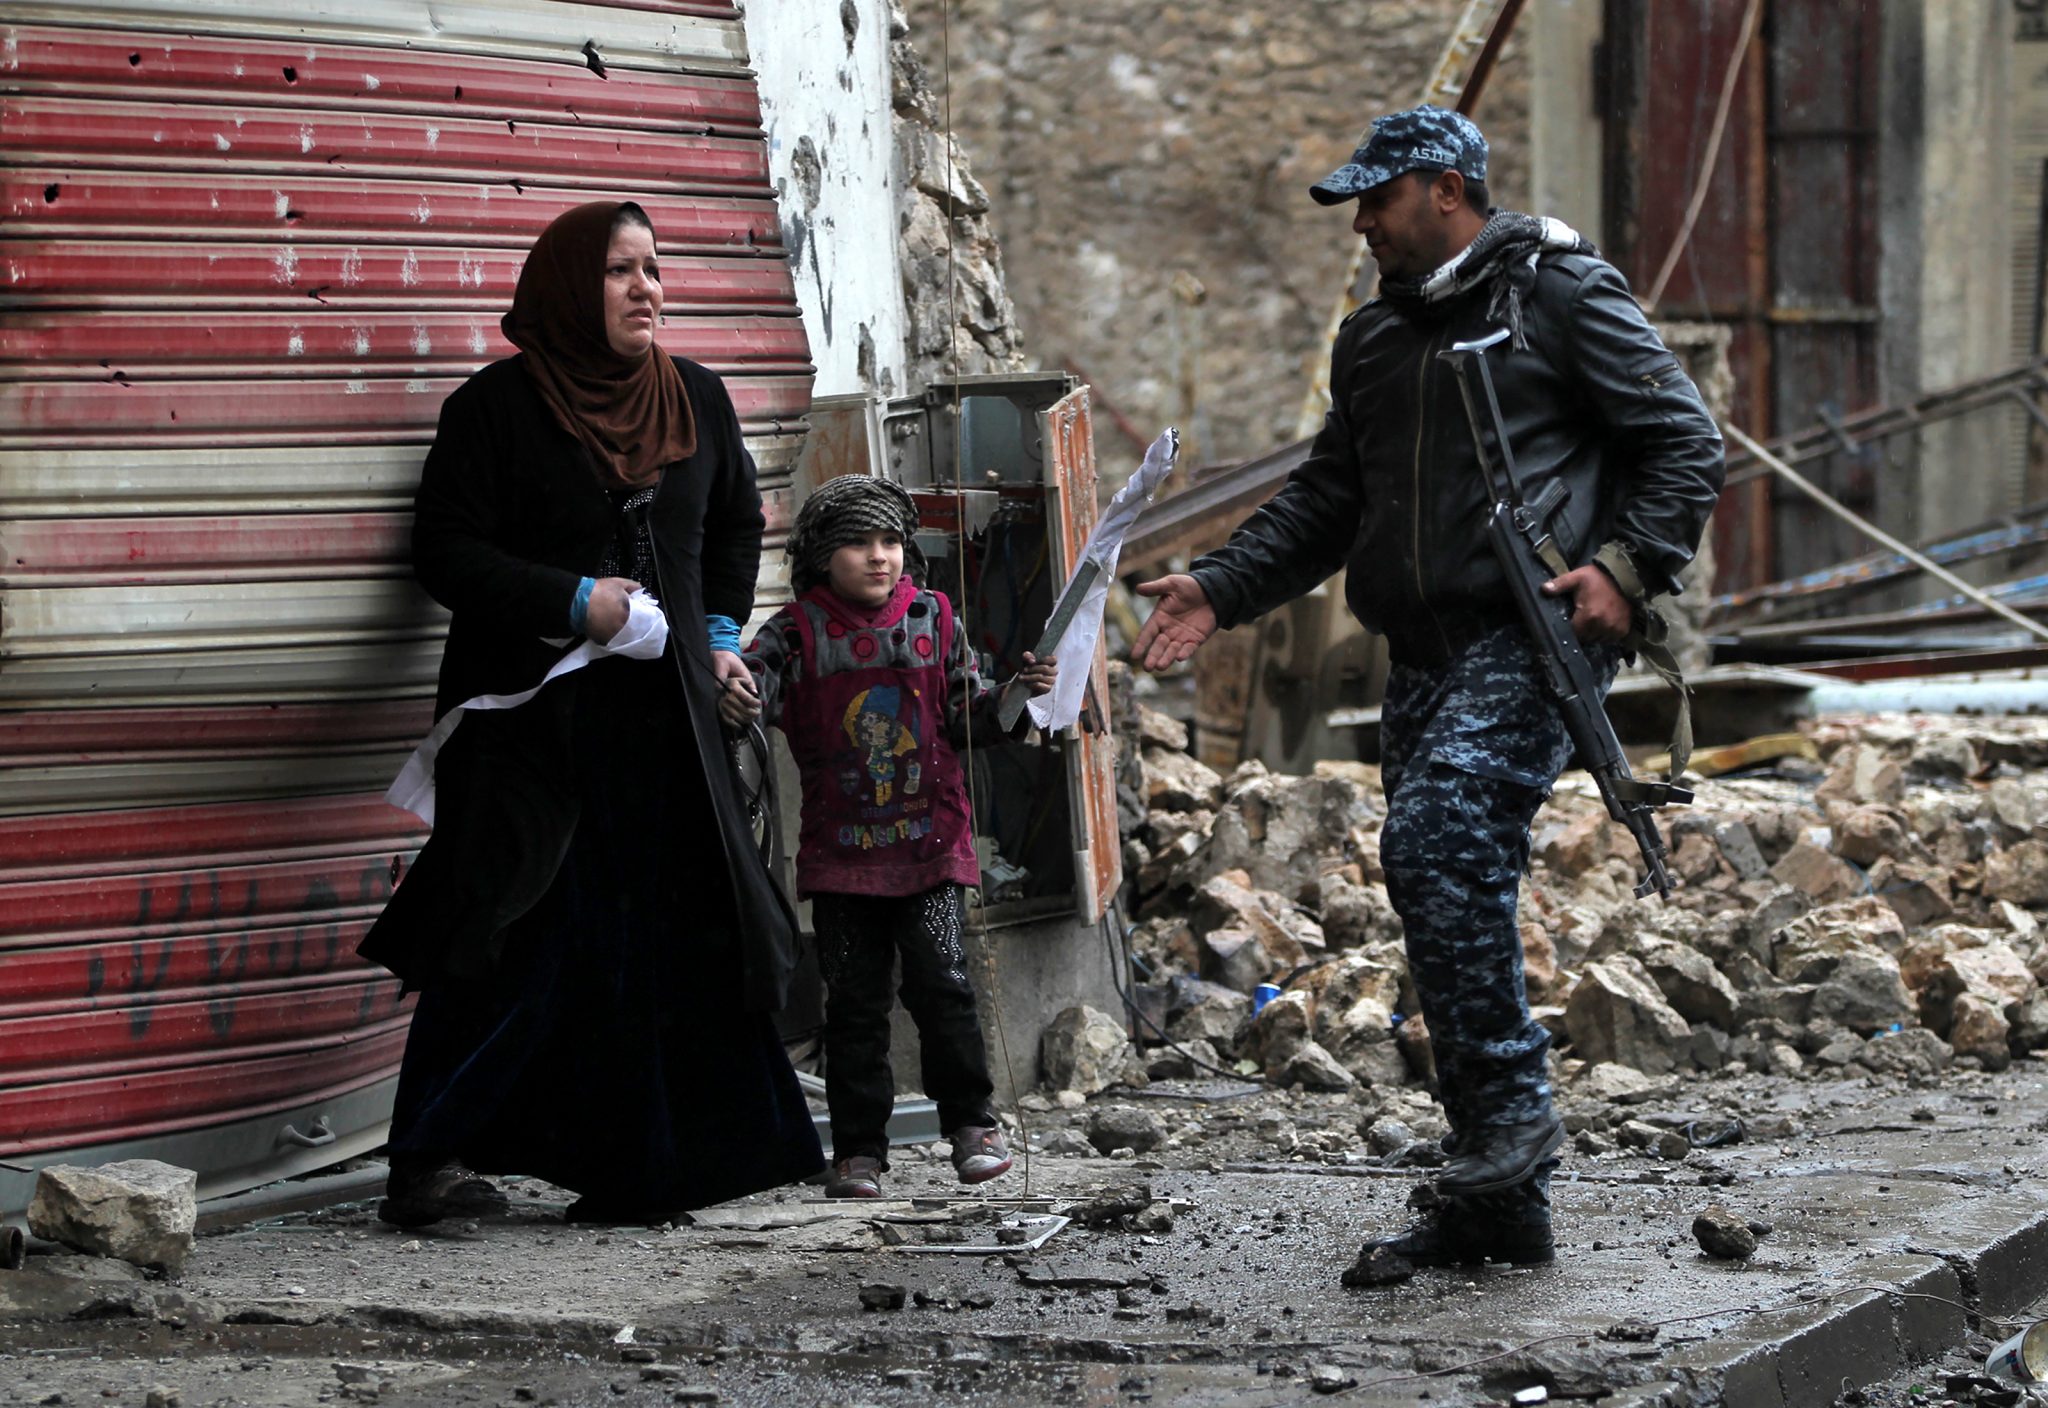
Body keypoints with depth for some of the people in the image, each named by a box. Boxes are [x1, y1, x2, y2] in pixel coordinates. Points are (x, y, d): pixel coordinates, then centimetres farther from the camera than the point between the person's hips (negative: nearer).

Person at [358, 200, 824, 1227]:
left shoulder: (697, 399, 11)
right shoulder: (495, 408, -4)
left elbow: (737, 523, 26)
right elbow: (446, 552, -7)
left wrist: (720, 633, 14)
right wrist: (571, 602, -16)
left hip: (665, 714, 5)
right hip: (531, 715, -5)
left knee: (666, 939, 1)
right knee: (517, 940, -11)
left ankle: (636, 1170, 9)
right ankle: (425, 1162, -8)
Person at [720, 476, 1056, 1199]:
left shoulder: (933, 621, 5)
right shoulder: (797, 632, -1)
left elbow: (967, 718, 10)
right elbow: (754, 681, -13)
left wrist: (1021, 693, -7)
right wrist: (733, 701, -35)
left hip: (930, 843, 0)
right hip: (841, 853, 0)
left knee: (941, 983, -7)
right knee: (855, 1002, 4)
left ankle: (972, 1124, 8)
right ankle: (858, 1148, 10)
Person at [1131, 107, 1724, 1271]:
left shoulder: (1563, 292, -1)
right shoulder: (1375, 339, 21)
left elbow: (1686, 440, -2)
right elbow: (1326, 500, 25)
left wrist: (1628, 565, -15)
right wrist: (1221, 589, 12)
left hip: (1534, 639, -7)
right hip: (1423, 654, 8)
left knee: (1436, 837, -25)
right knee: (1454, 878, 4)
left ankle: (1511, 1101, -16)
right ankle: (1502, 1207, 8)